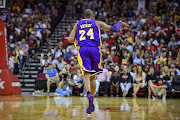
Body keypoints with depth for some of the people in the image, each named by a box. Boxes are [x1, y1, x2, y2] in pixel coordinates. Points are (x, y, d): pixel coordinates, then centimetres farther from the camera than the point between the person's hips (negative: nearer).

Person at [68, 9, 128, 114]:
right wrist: (120, 23, 36)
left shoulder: (78, 24, 19)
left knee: (87, 75, -9)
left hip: (82, 50, 0)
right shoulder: (97, 23, 16)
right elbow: (114, 29, 15)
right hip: (94, 49, 0)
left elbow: (70, 39, 9)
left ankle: (89, 93, -39)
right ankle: (92, 103, 14)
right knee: (92, 77, 12)